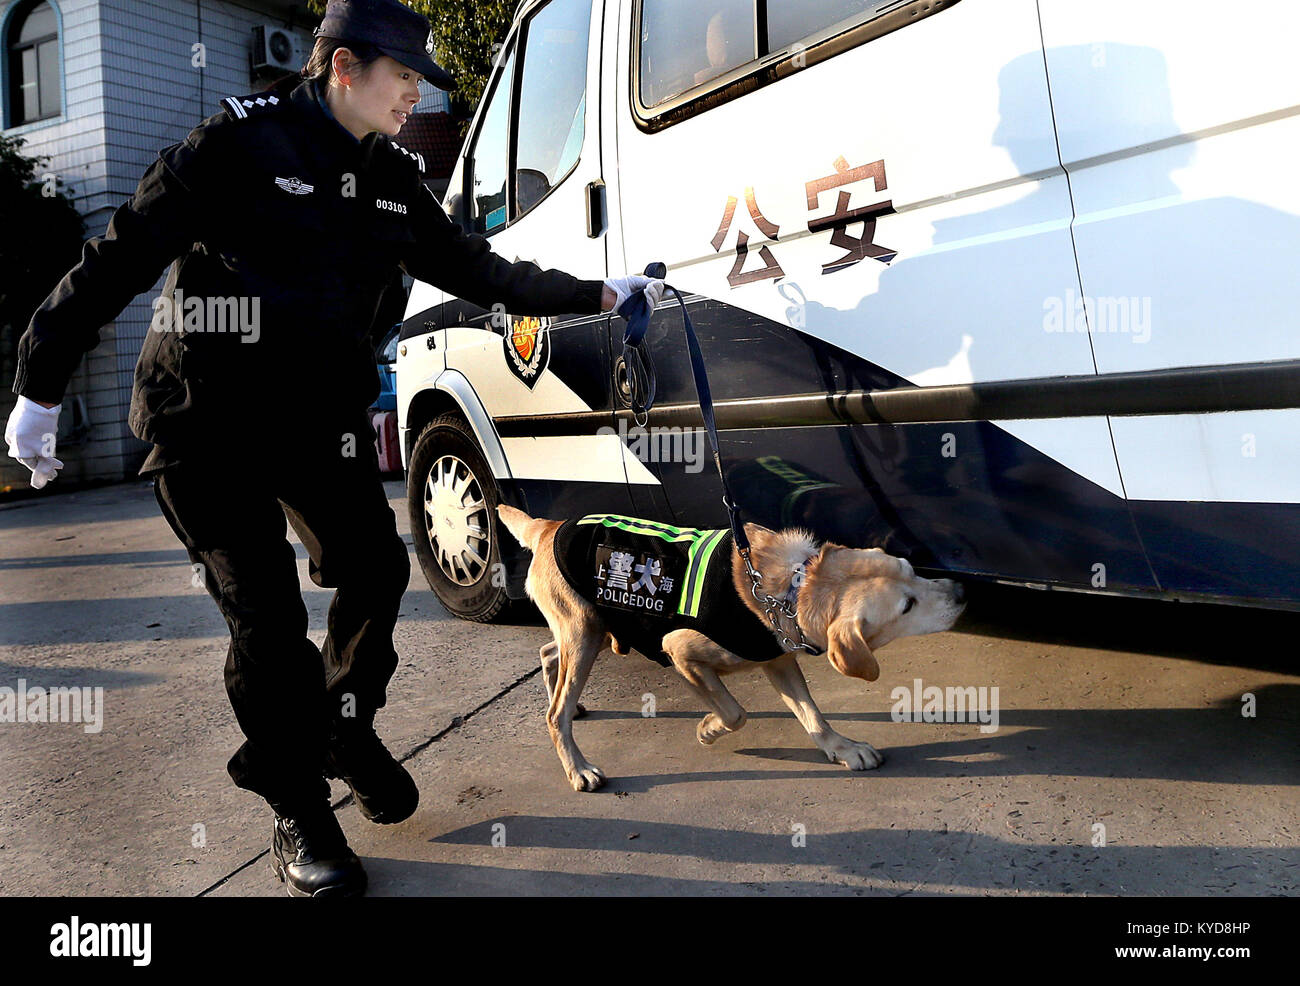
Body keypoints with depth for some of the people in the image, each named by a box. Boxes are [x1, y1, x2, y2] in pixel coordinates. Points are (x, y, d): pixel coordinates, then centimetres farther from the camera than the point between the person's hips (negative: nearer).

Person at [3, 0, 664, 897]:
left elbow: (480, 272, 14)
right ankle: (299, 815, 12)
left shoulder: (392, 179, 8)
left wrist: (600, 295, 12)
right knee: (267, 616, -5)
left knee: (375, 570, 3)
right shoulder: (241, 142, -12)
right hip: (208, 421, -5)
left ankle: (349, 732, 31)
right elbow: (119, 260, -12)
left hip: (321, 416, 6)